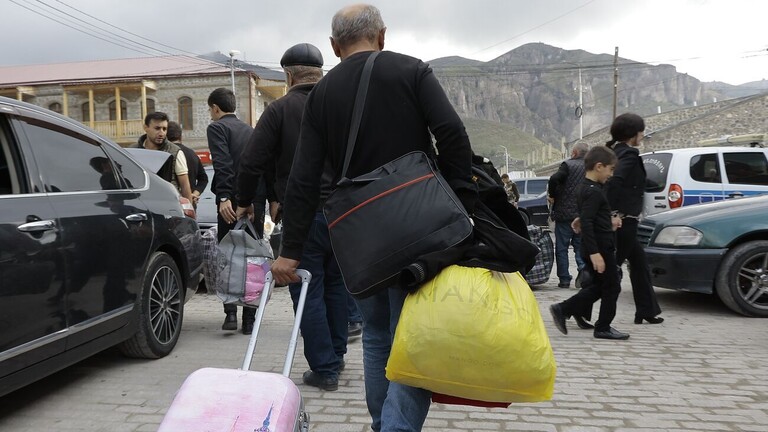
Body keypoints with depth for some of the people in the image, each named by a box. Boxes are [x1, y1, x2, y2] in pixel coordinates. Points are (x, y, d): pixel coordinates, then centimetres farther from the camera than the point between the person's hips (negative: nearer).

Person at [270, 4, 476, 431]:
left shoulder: (322, 92, 8)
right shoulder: (413, 71, 1)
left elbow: (304, 179, 2)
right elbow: (453, 136, -14)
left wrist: (292, 250, 3)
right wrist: (465, 204, -8)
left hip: (355, 232, 4)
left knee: (377, 335, 18)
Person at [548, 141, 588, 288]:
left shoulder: (568, 165, -8)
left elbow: (554, 179, -24)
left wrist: (551, 196, -9)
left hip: (564, 213, -4)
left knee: (561, 248, 6)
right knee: (580, 245, 16)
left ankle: (564, 279, 6)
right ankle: (583, 268, -4)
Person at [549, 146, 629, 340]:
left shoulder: (585, 188, 13)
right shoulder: (594, 191, -18)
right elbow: (586, 223, -27)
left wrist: (609, 222, 13)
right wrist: (595, 253, -29)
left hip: (596, 249, 10)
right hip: (601, 249, -10)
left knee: (596, 287, 16)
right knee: (611, 287, 3)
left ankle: (562, 310, 13)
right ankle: (603, 327, 13)